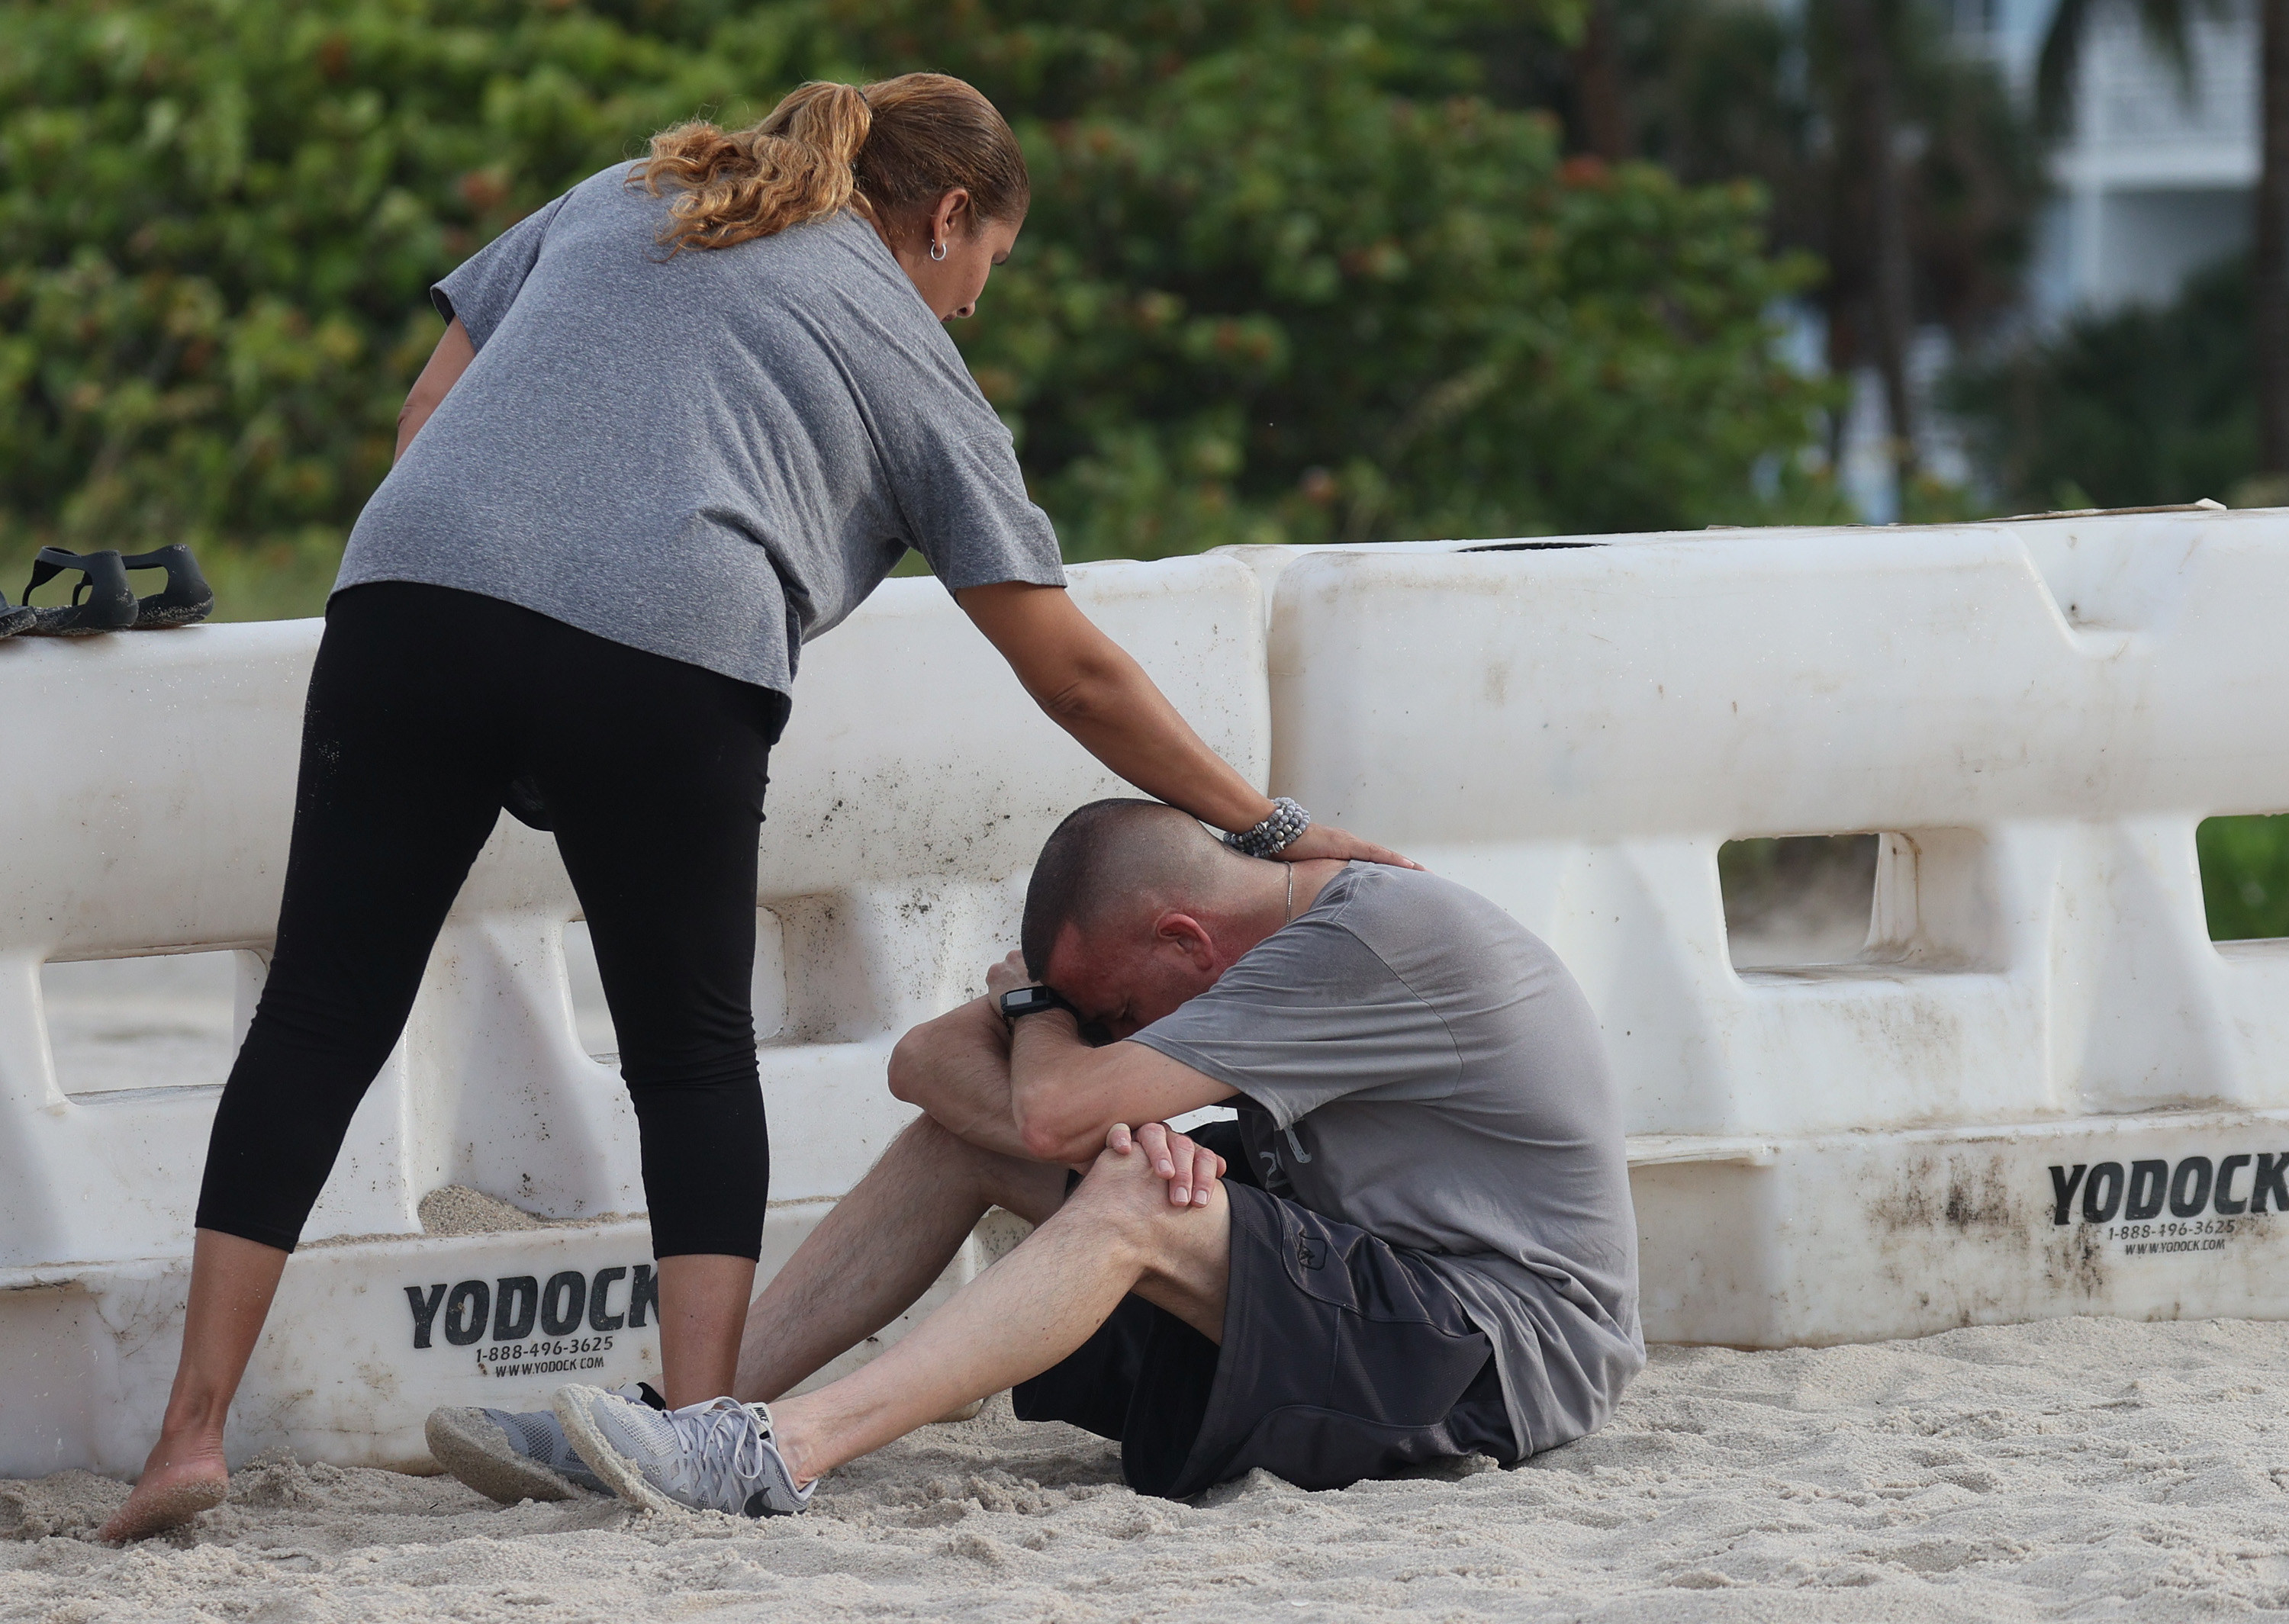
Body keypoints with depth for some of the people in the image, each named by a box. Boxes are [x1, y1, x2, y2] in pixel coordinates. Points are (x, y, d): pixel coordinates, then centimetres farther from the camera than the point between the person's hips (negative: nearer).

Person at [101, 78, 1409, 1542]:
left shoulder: (621, 201, 31)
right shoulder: (911, 356, 20)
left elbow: (426, 415, 23)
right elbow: (1071, 672, 18)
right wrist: (1270, 831, 24)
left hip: (410, 589, 3)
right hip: (670, 654, -3)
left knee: (322, 1020, 7)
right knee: (694, 1055, 14)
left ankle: (196, 1428, 0)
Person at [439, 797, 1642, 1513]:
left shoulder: (1384, 937, -21)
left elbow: (1057, 1108, -25)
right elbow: (926, 1061, 3)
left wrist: (1036, 1004, -2)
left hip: (1513, 1354, -9)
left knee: (1134, 1206, -31)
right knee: (963, 1134, 3)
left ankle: (780, 1452, -40)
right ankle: (713, 1403, -7)